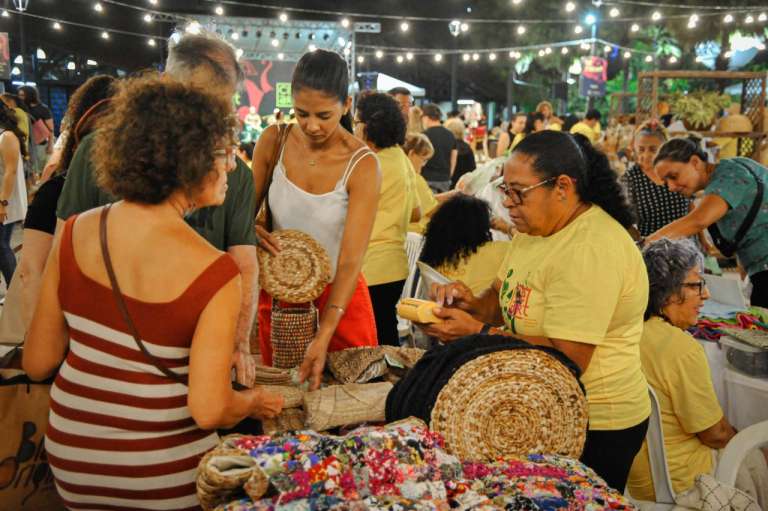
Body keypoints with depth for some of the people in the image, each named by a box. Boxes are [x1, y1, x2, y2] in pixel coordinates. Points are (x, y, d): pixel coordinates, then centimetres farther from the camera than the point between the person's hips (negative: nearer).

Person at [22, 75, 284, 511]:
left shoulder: (74, 233, -9)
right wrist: (253, 403, -1)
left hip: (71, 458, 4)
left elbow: (37, 364, -2)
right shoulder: (214, 271, -22)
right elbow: (208, 409, -22)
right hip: (163, 474, -4)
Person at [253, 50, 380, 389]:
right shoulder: (273, 142, -9)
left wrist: (323, 339, -30)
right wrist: (250, 230, -23)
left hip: (339, 296, -3)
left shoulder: (362, 165, -19)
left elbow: (350, 262, -22)